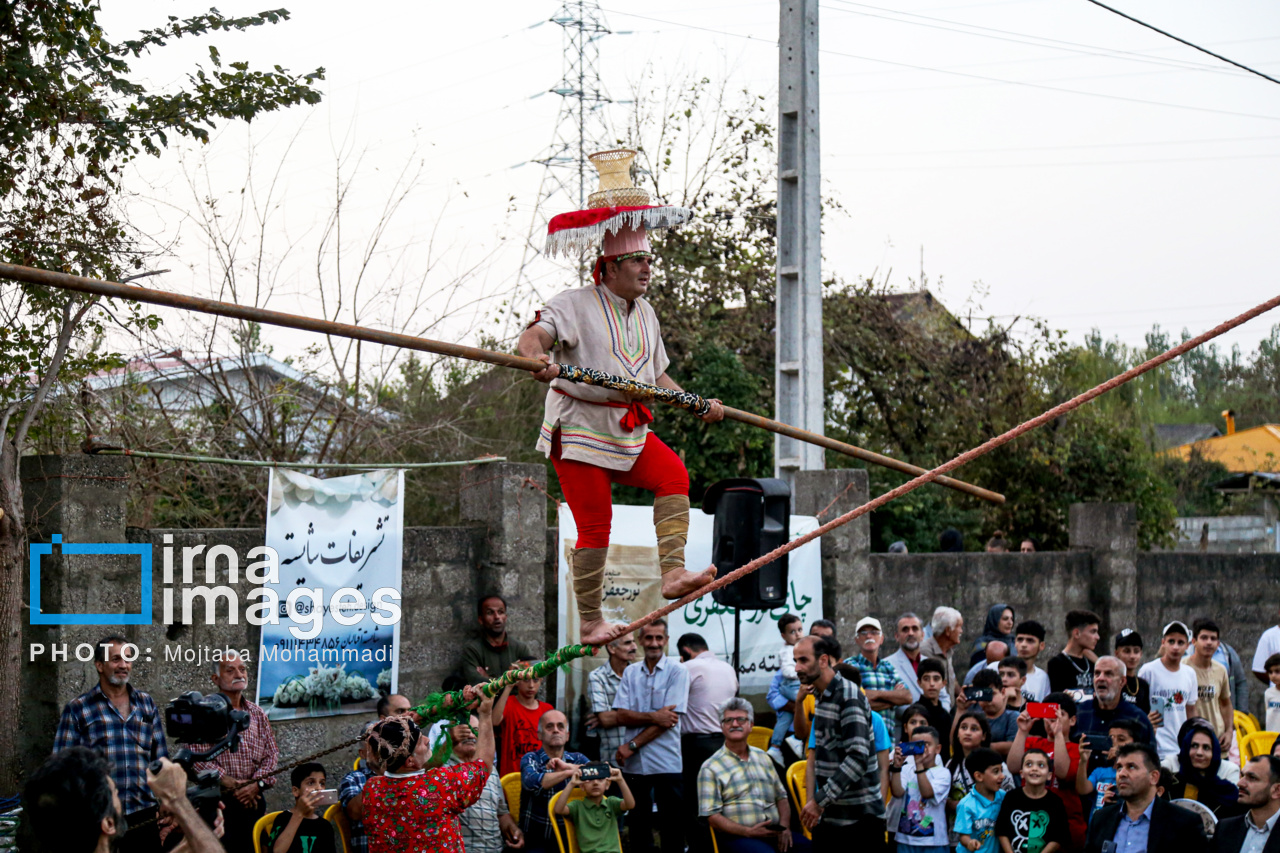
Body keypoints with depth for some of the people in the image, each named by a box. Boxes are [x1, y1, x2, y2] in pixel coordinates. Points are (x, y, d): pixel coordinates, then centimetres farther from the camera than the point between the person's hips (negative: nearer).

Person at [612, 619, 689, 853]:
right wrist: (653, 716, -18)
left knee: (672, 825, 1)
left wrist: (632, 745, -12)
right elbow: (622, 715, 0)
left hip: (666, 763, -3)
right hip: (634, 763, 3)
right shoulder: (630, 672, 9)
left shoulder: (677, 672, -2)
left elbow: (671, 719, -10)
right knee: (638, 824, 9)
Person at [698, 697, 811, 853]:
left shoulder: (762, 758, 23)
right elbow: (712, 816, -3)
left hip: (773, 833, 5)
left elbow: (781, 797, 23)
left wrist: (784, 827, 3)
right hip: (738, 837, -5)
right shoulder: (710, 768, 5)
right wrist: (748, 832, -14)